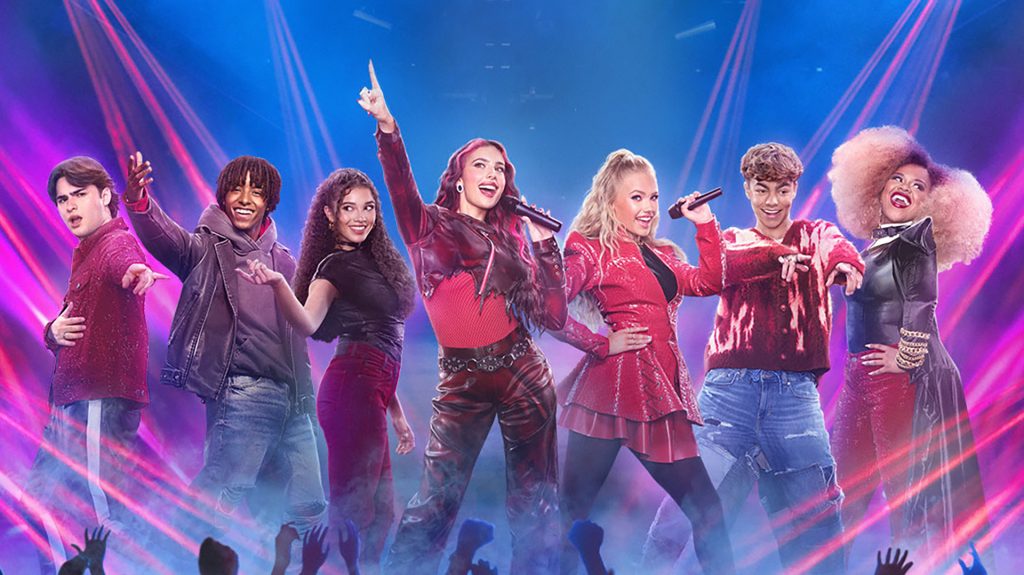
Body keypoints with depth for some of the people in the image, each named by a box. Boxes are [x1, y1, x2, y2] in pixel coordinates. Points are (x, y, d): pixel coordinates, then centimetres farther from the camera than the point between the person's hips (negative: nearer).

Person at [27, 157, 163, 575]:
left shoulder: (116, 243, -9)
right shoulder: (84, 254, 23)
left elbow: (124, 259, -35)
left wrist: (137, 270, -60)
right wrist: (54, 332, 4)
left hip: (102, 402, -11)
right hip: (70, 401, 11)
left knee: (105, 513, -13)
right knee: (40, 501, 19)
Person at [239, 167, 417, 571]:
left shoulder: (371, 260, 19)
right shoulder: (334, 266, -3)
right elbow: (307, 323, -22)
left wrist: (396, 412, 22)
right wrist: (277, 284, -41)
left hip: (374, 394, 9)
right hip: (354, 389, -9)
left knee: (379, 511, 12)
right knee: (353, 505, -12)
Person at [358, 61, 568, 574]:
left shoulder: (511, 236, 12)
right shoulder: (430, 224, 6)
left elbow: (553, 316, 4)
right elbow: (402, 188, -17)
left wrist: (545, 245, 2)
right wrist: (386, 128, -33)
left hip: (523, 373, 3)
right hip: (462, 381, -3)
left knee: (535, 500, 5)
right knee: (435, 499, -8)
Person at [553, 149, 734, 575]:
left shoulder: (661, 255, 21)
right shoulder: (590, 250, -1)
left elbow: (709, 281, 14)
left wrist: (705, 224, 11)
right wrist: (603, 345, -11)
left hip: (661, 393, 7)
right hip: (612, 386, -7)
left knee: (705, 506, 8)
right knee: (575, 504, -2)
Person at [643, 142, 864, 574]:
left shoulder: (815, 234, 16)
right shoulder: (731, 242, 17)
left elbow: (837, 248, -9)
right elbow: (719, 270, -8)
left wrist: (846, 262, -34)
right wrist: (780, 255, -26)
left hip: (795, 389, 0)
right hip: (731, 386, 0)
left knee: (813, 510, 2)